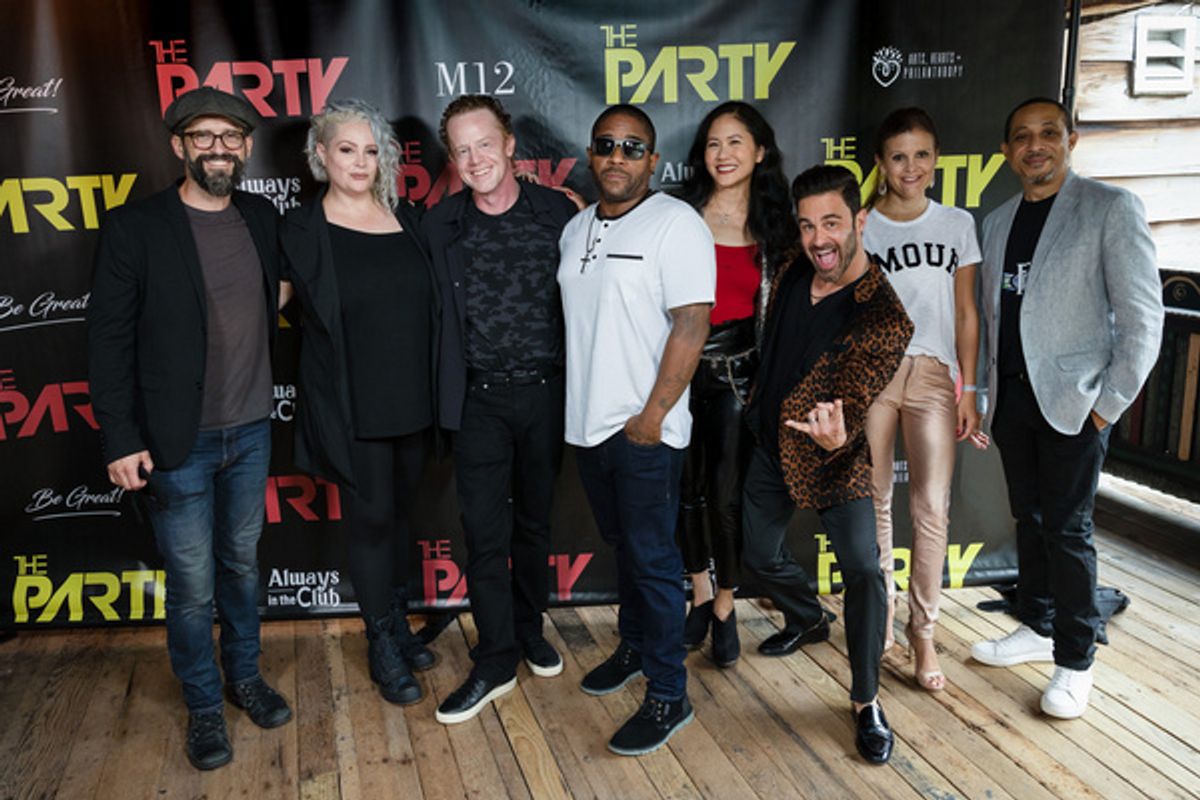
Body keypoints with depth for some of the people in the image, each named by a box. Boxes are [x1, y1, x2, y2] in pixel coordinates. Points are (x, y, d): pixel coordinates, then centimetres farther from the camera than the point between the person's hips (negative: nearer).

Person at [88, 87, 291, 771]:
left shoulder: (263, 220, 4)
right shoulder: (134, 227, -9)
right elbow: (110, 340, -9)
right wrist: (121, 440, -11)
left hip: (251, 430, 4)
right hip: (179, 440, -4)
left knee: (243, 562, 19)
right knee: (192, 585, 6)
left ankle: (245, 675, 38)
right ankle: (204, 704, 26)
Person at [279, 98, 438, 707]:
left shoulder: (406, 219, 7)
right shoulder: (302, 228, -5)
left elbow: (429, 302, 11)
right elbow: (316, 310, -5)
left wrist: (435, 390, 6)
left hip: (412, 399, 4)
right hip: (350, 404, -4)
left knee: (400, 510, 16)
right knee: (370, 516, 3)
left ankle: (399, 622, 34)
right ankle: (382, 646, 20)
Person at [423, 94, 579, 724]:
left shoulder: (557, 212, -2)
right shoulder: (440, 225, 0)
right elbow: (432, 313, 2)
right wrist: (446, 395, -4)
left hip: (546, 393, 0)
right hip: (480, 399, 0)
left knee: (534, 521, 15)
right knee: (485, 531, 1)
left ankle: (529, 631, 35)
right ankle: (496, 663, 15)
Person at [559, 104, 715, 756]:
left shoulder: (676, 224, -10)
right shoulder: (578, 229, 13)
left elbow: (692, 325, -16)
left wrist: (652, 416, -18)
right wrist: (577, 407, 12)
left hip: (644, 430, -7)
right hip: (587, 424, 7)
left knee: (652, 559, 0)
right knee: (621, 547, 20)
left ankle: (667, 696, 12)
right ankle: (633, 647, 39)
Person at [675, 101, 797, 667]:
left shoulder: (774, 227, 6)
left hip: (738, 370, 0)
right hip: (681, 364, 0)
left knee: (726, 493, -2)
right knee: (688, 487, 9)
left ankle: (725, 608, 18)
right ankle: (700, 596, 29)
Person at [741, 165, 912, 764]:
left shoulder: (885, 313, -21)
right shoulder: (791, 275, -3)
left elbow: (857, 394, -27)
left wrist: (838, 436, -48)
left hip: (834, 458, -6)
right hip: (771, 444, 6)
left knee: (863, 569, -17)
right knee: (759, 556, 16)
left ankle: (866, 699, 4)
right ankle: (808, 620, 48)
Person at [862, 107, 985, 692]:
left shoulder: (957, 224, 7)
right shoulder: (861, 227, 3)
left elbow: (965, 315, 8)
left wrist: (967, 391, 3)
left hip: (932, 374, 0)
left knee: (932, 507, -6)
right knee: (874, 501, 7)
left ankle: (922, 632, 7)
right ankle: (879, 612, 24)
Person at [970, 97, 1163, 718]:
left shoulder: (1110, 209, -7)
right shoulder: (997, 222, 11)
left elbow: (1141, 316, -9)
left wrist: (1110, 402, -12)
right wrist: (991, 393, 10)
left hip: (1072, 401, -5)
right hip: (1012, 396, 6)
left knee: (1066, 529, -1)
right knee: (1029, 520, 15)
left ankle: (1075, 661, 13)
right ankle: (1037, 628, 30)